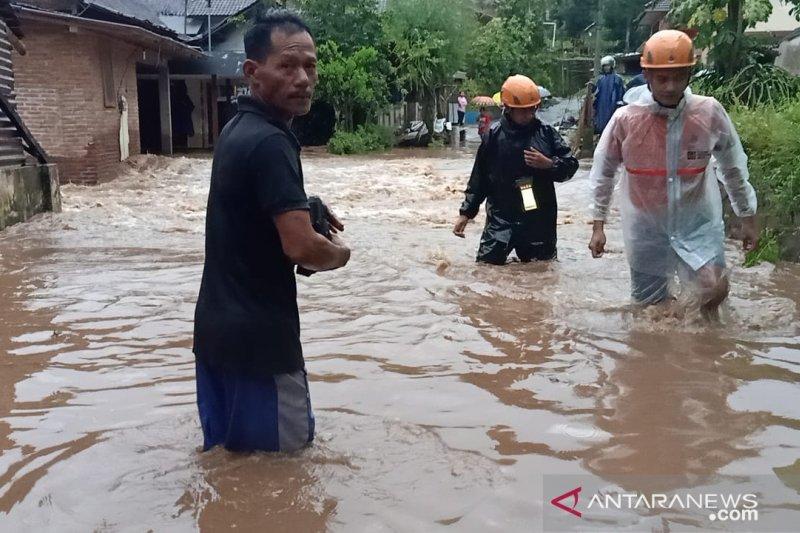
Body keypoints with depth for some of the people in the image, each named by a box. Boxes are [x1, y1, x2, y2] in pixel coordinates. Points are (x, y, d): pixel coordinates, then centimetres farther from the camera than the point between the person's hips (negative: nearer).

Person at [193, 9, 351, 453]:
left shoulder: (237, 130, 9)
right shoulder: (270, 142, -21)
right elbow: (301, 248, -27)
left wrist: (306, 212, 9)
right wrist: (338, 253, -5)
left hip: (220, 325, 10)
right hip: (257, 333, -10)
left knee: (227, 450, 21)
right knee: (287, 449, 6)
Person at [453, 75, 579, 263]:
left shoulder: (546, 133, 0)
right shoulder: (494, 135, -3)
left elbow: (571, 165, 5)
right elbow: (479, 176, 5)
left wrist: (548, 164, -16)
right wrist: (466, 212, 6)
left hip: (540, 220, 2)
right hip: (501, 219, -1)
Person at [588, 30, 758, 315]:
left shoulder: (710, 113, -11)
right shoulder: (626, 119, -12)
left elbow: (733, 167, 3)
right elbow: (603, 172, 2)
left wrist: (747, 217, 8)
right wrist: (598, 225, 3)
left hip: (697, 222, 0)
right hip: (646, 225, 1)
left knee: (714, 290, -20)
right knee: (649, 304, 11)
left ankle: (708, 322, 14)